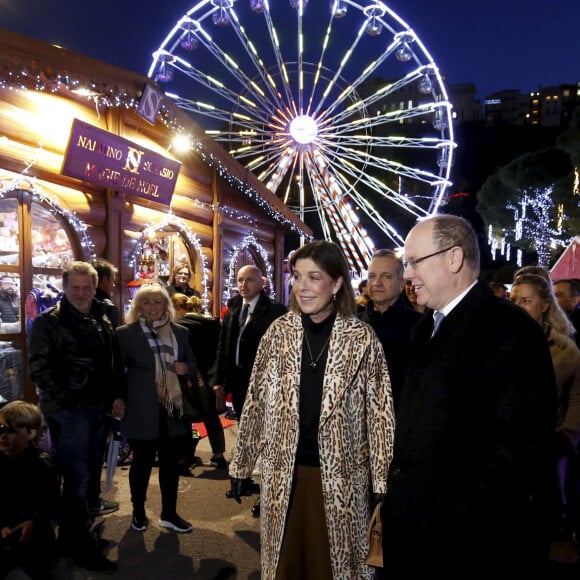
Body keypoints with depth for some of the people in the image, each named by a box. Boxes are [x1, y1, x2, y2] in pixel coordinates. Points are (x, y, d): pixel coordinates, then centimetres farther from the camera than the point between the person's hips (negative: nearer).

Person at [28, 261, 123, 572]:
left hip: (97, 408, 7)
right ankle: (81, 545, 13)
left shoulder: (102, 320, 12)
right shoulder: (48, 322, -7)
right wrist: (66, 398, -15)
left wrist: (116, 395, 7)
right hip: (68, 410, -7)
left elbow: (113, 363, 17)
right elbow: (38, 368, -13)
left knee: (89, 473, 16)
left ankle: (72, 534, 34)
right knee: (77, 476, -2)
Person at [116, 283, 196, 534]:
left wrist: (186, 369, -9)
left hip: (173, 409, 3)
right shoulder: (125, 333, -4)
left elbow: (192, 367, 13)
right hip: (141, 410, -3)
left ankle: (169, 514, 29)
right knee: (142, 462, 12)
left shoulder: (180, 332, 7)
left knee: (171, 462, 12)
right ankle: (138, 512, 33)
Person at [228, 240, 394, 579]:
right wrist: (242, 462, 7)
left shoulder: (362, 339, -9)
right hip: (284, 470, 2)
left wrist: (381, 480, -4)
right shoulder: (279, 332, -3)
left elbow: (379, 411, -5)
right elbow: (257, 401, 3)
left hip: (340, 472, -2)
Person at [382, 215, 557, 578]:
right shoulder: (427, 328, 10)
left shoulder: (509, 329, -16)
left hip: (469, 537, -7)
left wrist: (469, 516, -18)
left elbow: (523, 443, -20)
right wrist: (394, 496, 8)